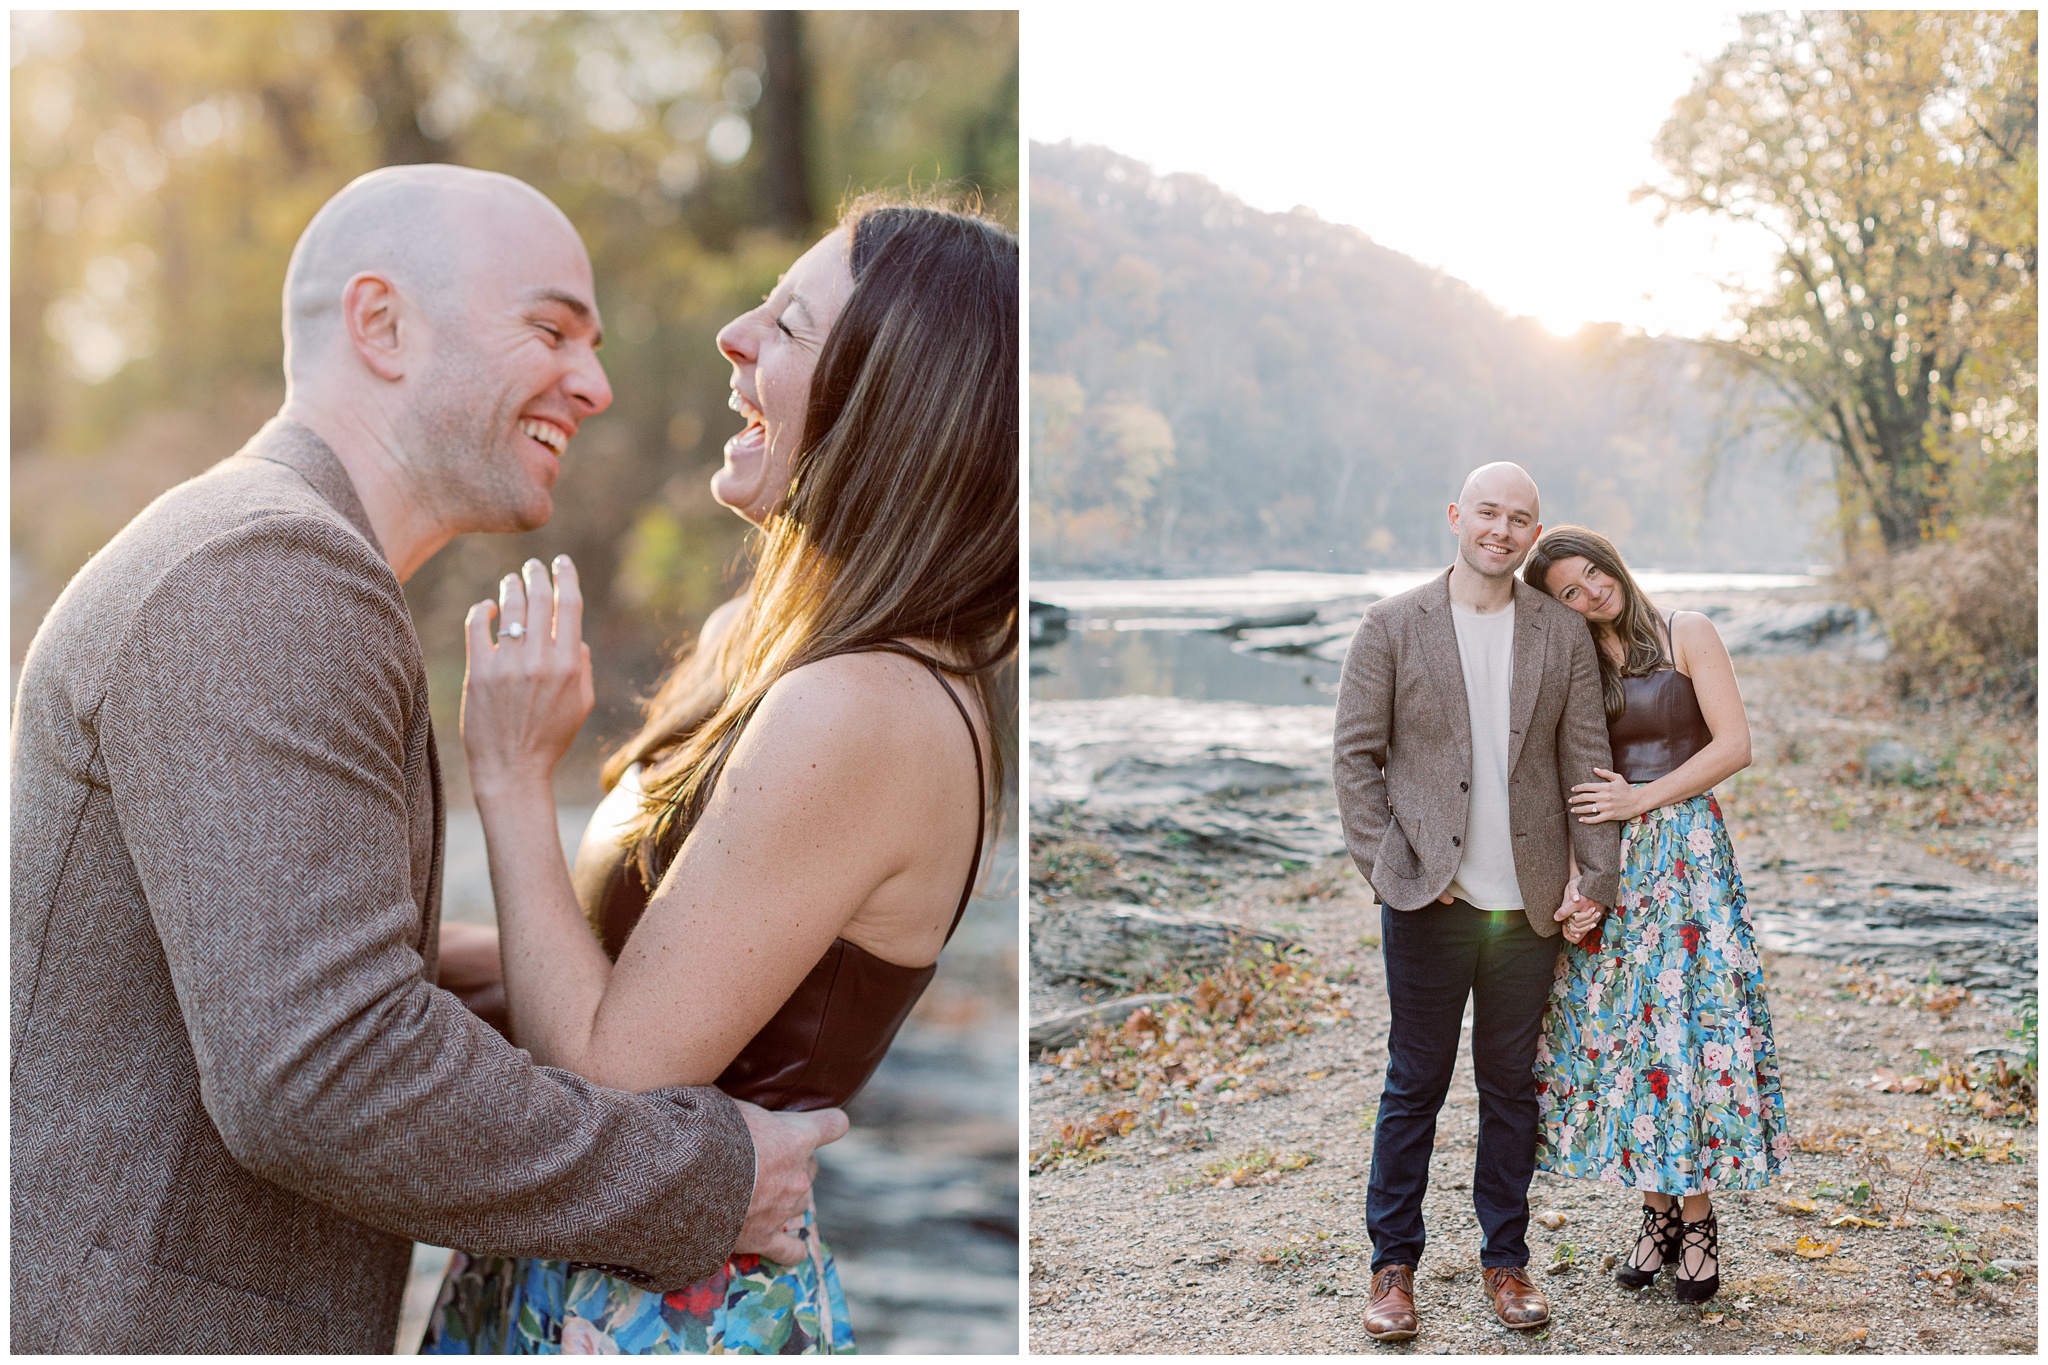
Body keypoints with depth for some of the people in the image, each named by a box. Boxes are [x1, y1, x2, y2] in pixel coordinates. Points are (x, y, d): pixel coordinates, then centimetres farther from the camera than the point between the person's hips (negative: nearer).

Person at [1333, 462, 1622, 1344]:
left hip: (1529, 903, 2)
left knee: (1511, 1087, 11)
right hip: (1427, 901, -2)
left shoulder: (1563, 635, 8)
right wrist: (1386, 865, -8)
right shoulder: (1393, 627, 0)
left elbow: (1586, 761, 8)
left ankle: (1505, 1261, 23)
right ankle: (1393, 1266, 16)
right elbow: (1357, 755, 0)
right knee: (1414, 1085, 5)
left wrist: (1595, 874, 1)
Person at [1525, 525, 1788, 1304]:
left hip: (1684, 850, -4)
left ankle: (1698, 1220, 4)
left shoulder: (1685, 634, 0)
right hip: (1607, 861, 4)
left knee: (1685, 1024, -6)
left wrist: (1641, 799, -11)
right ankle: (1657, 1212, 13)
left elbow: (1734, 746, -7)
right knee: (1623, 1027, 2)